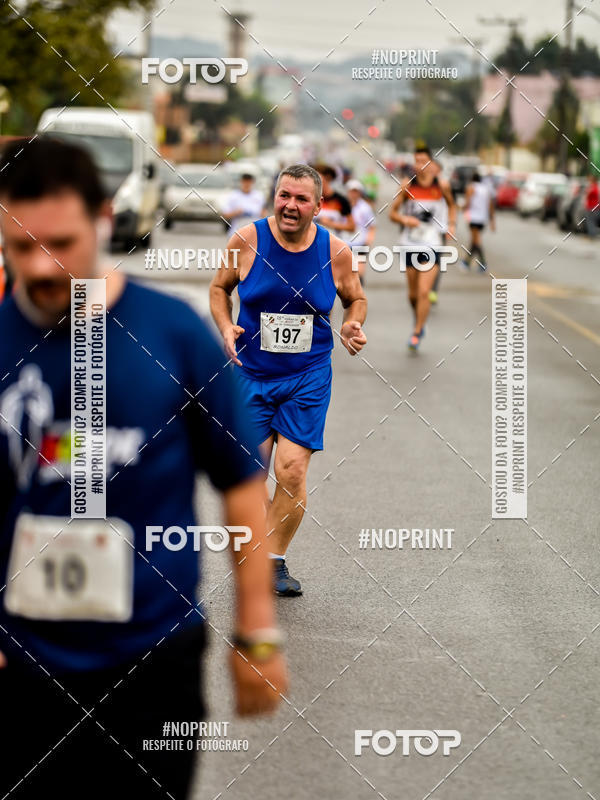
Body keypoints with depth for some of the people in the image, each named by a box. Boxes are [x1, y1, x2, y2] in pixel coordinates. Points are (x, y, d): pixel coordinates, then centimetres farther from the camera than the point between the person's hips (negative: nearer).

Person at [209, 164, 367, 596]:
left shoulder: (335, 251, -5)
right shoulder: (247, 240, -8)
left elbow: (356, 300, 11)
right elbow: (219, 288, 8)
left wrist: (352, 327, -9)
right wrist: (226, 327, -10)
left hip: (307, 379, 0)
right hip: (250, 374, 0)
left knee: (292, 473, -8)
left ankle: (276, 561, 12)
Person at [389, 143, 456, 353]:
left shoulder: (441, 185, -1)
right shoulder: (407, 185, -2)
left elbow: (451, 205, 19)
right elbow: (392, 212, 2)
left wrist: (451, 224, 3)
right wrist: (404, 219, -18)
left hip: (432, 244, -2)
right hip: (411, 243, 2)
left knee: (424, 292, -12)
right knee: (413, 294, 10)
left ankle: (417, 333, -4)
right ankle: (419, 322, 37)